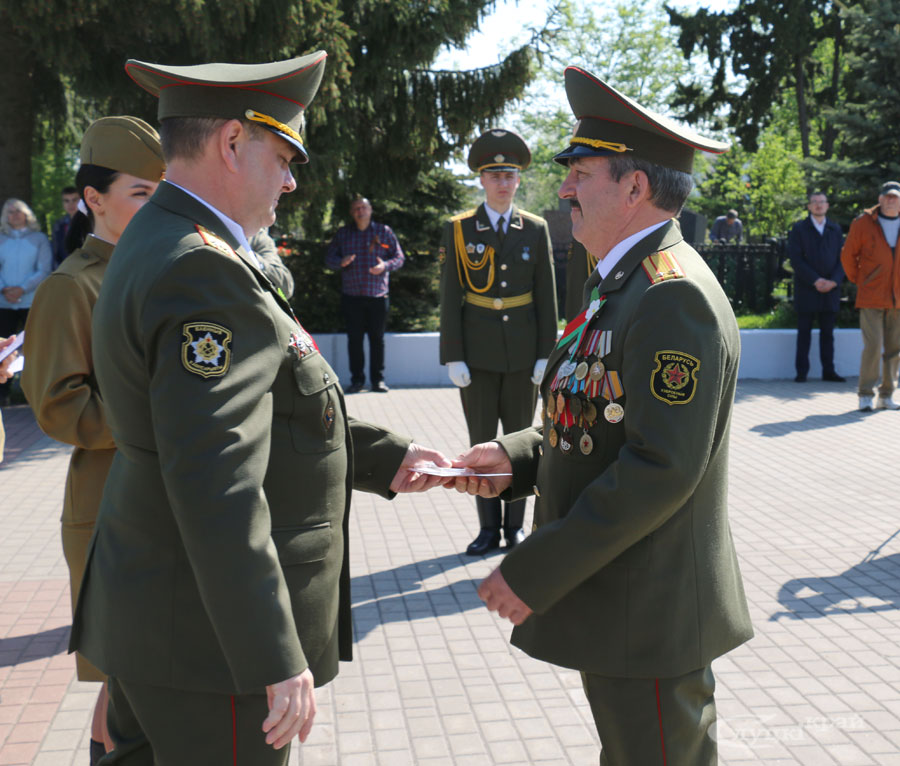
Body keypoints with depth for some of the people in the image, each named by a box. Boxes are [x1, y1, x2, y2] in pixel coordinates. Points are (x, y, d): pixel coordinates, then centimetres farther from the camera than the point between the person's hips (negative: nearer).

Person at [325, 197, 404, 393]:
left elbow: (399, 257, 6)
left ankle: (378, 379, 10)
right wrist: (341, 262, -13)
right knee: (354, 339, 2)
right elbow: (329, 258, 10)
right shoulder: (343, 234, 12)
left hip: (377, 296, -1)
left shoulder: (384, 232, 7)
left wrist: (385, 266, -15)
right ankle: (357, 379, 10)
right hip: (351, 296, 1)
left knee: (377, 338, 2)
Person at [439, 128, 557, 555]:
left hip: (523, 354, 1)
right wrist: (453, 357, -7)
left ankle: (515, 526, 19)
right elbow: (449, 297, -1)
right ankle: (488, 528, 17)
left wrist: (546, 354, -2)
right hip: (477, 355, -1)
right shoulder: (458, 230, 0)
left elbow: (546, 297, 4)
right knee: (481, 443, 5)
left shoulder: (536, 230, 4)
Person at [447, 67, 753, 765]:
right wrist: (518, 454, 1)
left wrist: (533, 571, -23)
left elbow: (661, 467, -27)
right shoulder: (625, 282, 12)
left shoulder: (675, 294, -21)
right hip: (614, 597, 10)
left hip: (649, 619, -10)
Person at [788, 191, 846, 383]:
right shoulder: (799, 229, 4)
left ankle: (828, 371, 11)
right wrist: (815, 280, -14)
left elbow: (841, 259, 9)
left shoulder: (835, 230, 14)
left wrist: (834, 281, -9)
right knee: (804, 332, 0)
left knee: (827, 333, 6)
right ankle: (802, 372, 4)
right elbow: (796, 259, -6)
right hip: (806, 289, -3)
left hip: (831, 289, 3)